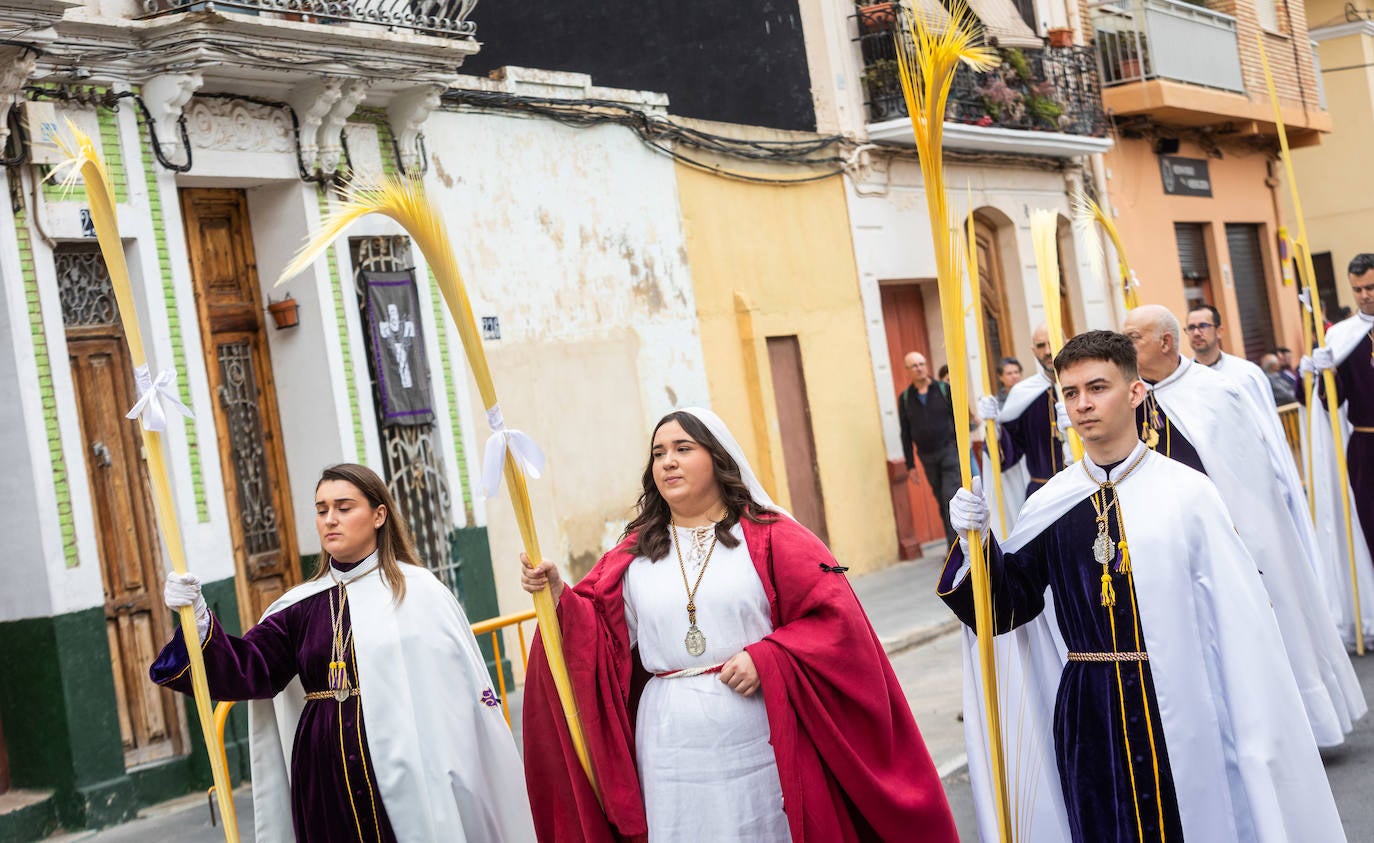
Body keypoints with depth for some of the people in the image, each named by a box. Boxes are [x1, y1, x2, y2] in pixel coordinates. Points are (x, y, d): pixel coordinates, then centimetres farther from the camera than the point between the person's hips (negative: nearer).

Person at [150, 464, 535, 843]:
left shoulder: (418, 592, -3)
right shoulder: (301, 606, 9)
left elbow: (464, 690, -5)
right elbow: (248, 669, 0)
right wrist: (198, 617, -15)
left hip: (409, 776, -3)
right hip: (326, 785, 3)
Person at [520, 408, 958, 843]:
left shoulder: (769, 536, 0)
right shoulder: (634, 554, 8)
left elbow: (835, 616, -7)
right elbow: (599, 636, 2)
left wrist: (766, 659, -17)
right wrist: (559, 595, -14)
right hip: (675, 754, 2)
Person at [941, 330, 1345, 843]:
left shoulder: (1186, 493, -8)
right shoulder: (1047, 506, 0)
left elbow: (1239, 623, -7)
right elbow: (1010, 607, 6)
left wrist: (1255, 736, -7)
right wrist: (978, 542, -12)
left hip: (1182, 710, -2)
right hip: (1085, 715, 2)